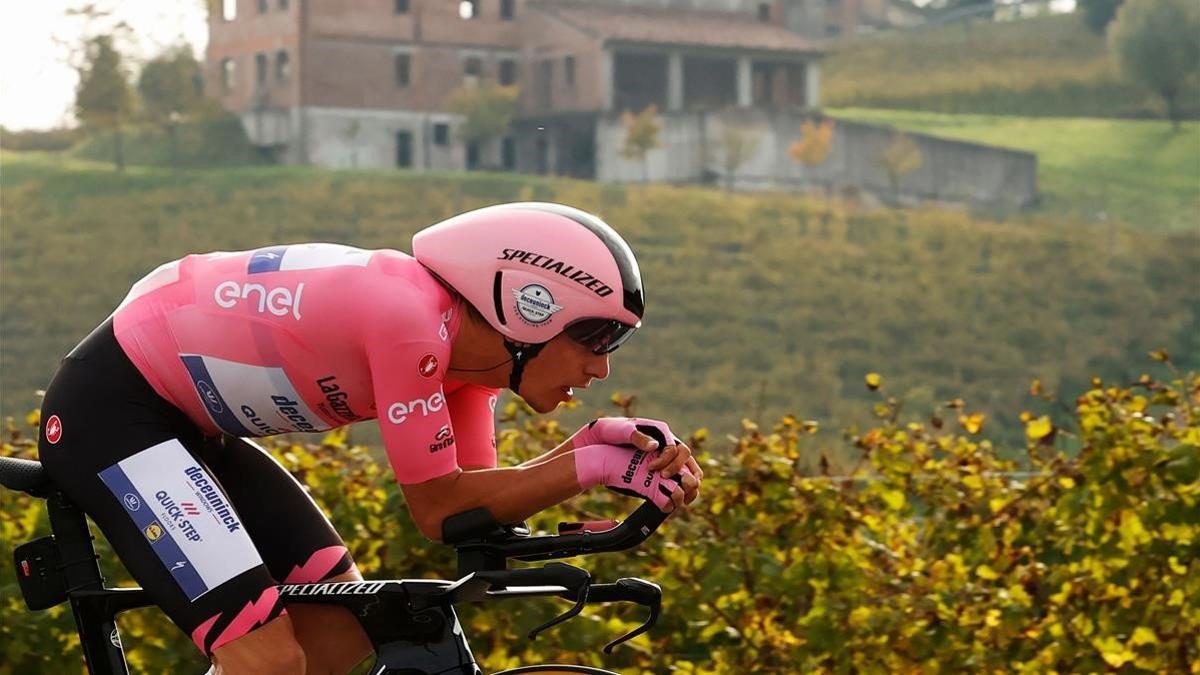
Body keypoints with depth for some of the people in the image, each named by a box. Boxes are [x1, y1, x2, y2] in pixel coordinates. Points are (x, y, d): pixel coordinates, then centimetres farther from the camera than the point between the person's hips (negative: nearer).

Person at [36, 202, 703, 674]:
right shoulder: (415, 321, -27)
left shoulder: (469, 342, 0)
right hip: (109, 408, -10)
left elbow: (473, 512, 0)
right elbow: (439, 508, -19)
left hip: (187, 421, 10)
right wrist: (590, 468, -20)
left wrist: (595, 445, -12)